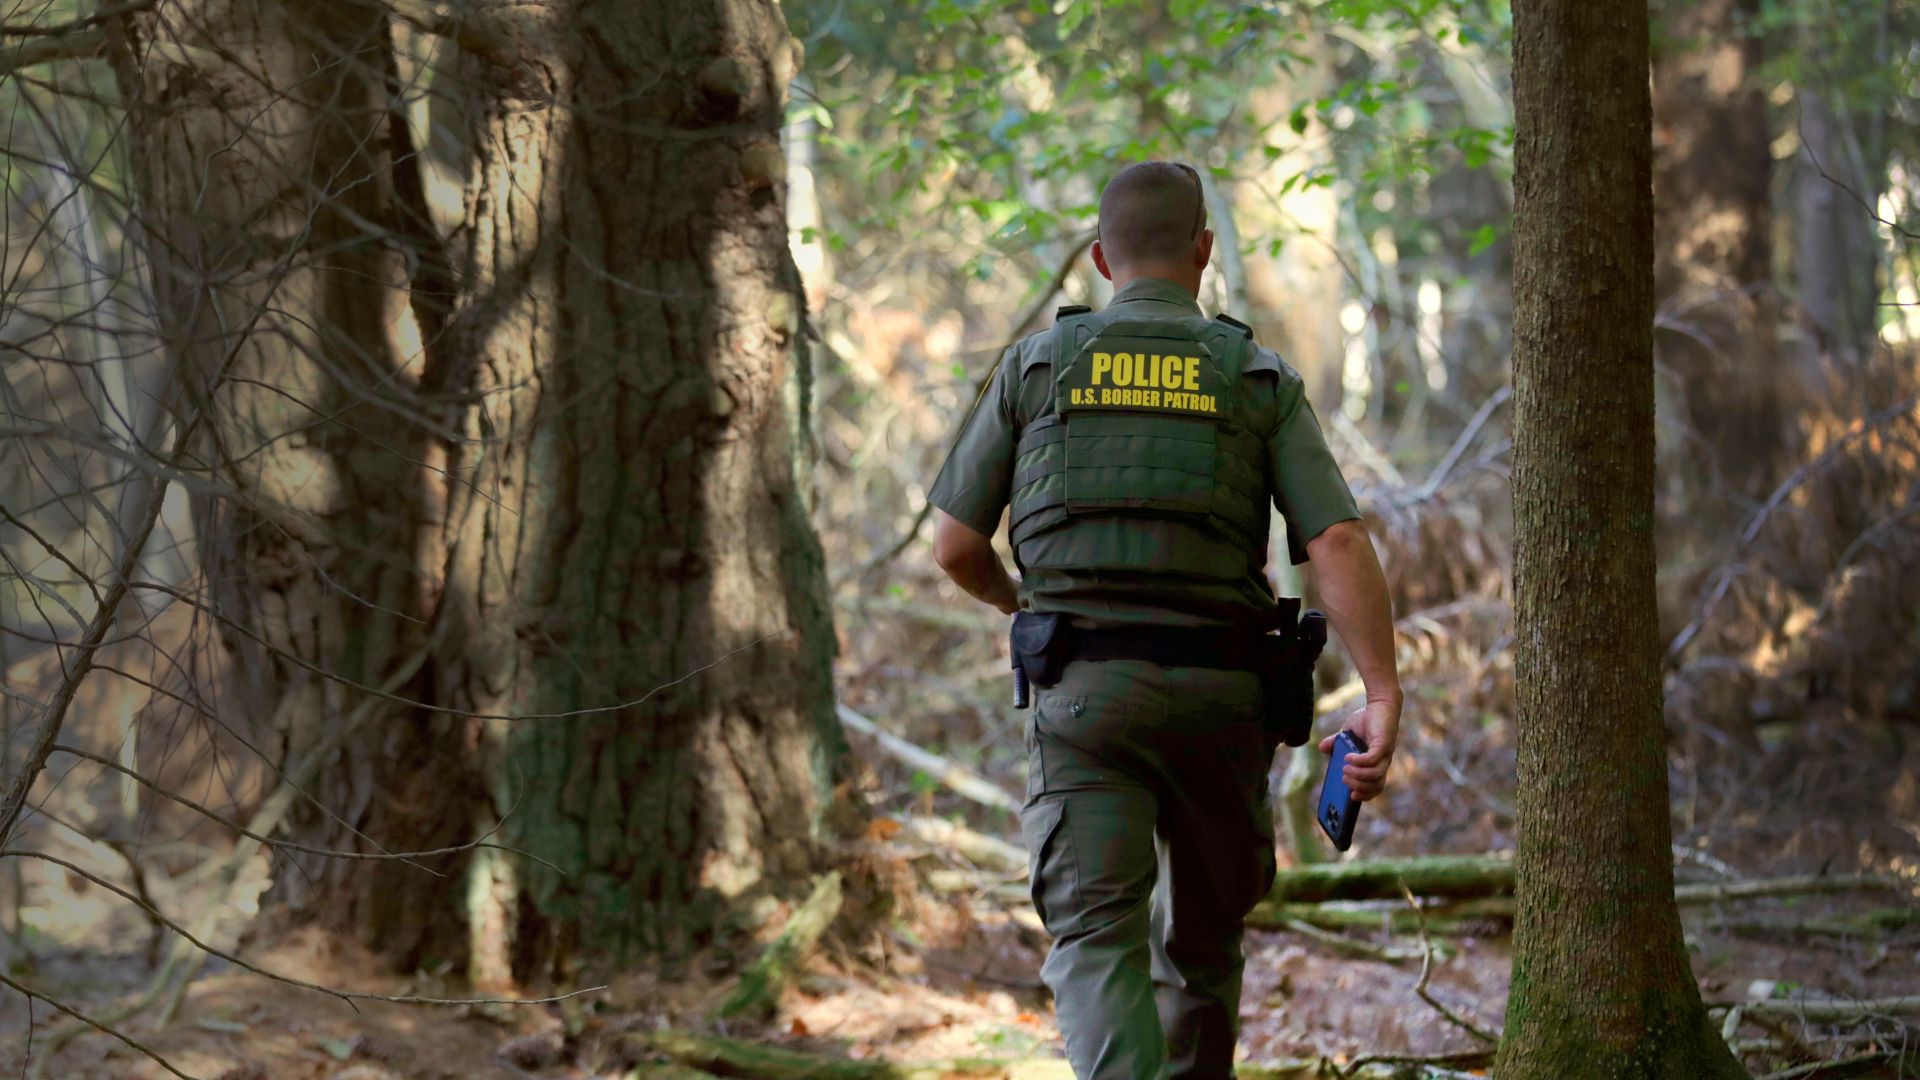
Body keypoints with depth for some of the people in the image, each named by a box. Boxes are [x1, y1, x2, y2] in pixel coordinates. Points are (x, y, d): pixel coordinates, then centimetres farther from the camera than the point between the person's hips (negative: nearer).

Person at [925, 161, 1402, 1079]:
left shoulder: (1036, 365, 7)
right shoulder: (1260, 380, 7)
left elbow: (954, 545, 8)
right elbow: (1338, 541, -7)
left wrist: (1013, 601, 31)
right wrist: (1383, 698, -11)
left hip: (1084, 692, -1)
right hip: (1218, 694, 1)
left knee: (1096, 941, -10)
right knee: (1202, 939, 20)